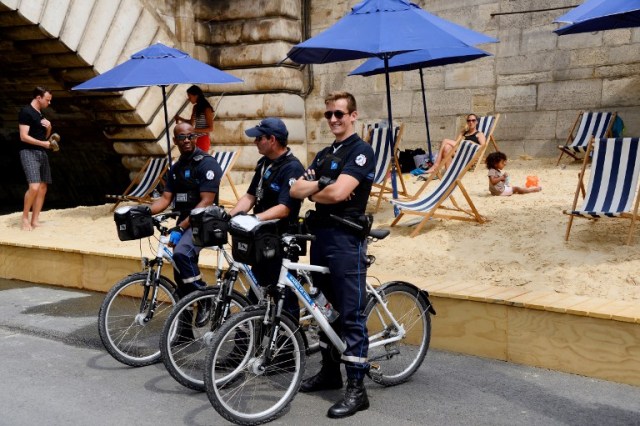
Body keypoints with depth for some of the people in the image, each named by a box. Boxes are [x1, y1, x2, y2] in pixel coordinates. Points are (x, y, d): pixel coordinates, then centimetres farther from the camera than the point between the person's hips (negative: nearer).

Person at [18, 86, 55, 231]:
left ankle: (35, 220, 8)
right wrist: (43, 143, -17)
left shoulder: (41, 114, 17)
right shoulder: (25, 112, -9)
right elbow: (24, 137, -16)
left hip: (42, 153, 9)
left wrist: (49, 128, 3)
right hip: (29, 153, -9)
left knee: (43, 188, 4)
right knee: (34, 187, -20)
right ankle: (25, 218, -3)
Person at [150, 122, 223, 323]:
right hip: (184, 221, 8)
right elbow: (165, 199, 7)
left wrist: (180, 227, -25)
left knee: (182, 253, -33)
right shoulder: (175, 168, 15)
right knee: (180, 277, 8)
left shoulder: (207, 163, -11)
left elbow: (206, 202, -19)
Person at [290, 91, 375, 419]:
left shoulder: (361, 151, -9)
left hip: (346, 240, -9)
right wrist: (318, 186, -11)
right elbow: (296, 190, 9)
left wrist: (313, 193, -1)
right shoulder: (324, 154, 17)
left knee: (350, 314, -6)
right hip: (321, 236, 9)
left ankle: (356, 389, -2)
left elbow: (338, 192, -21)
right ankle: (329, 371, 28)